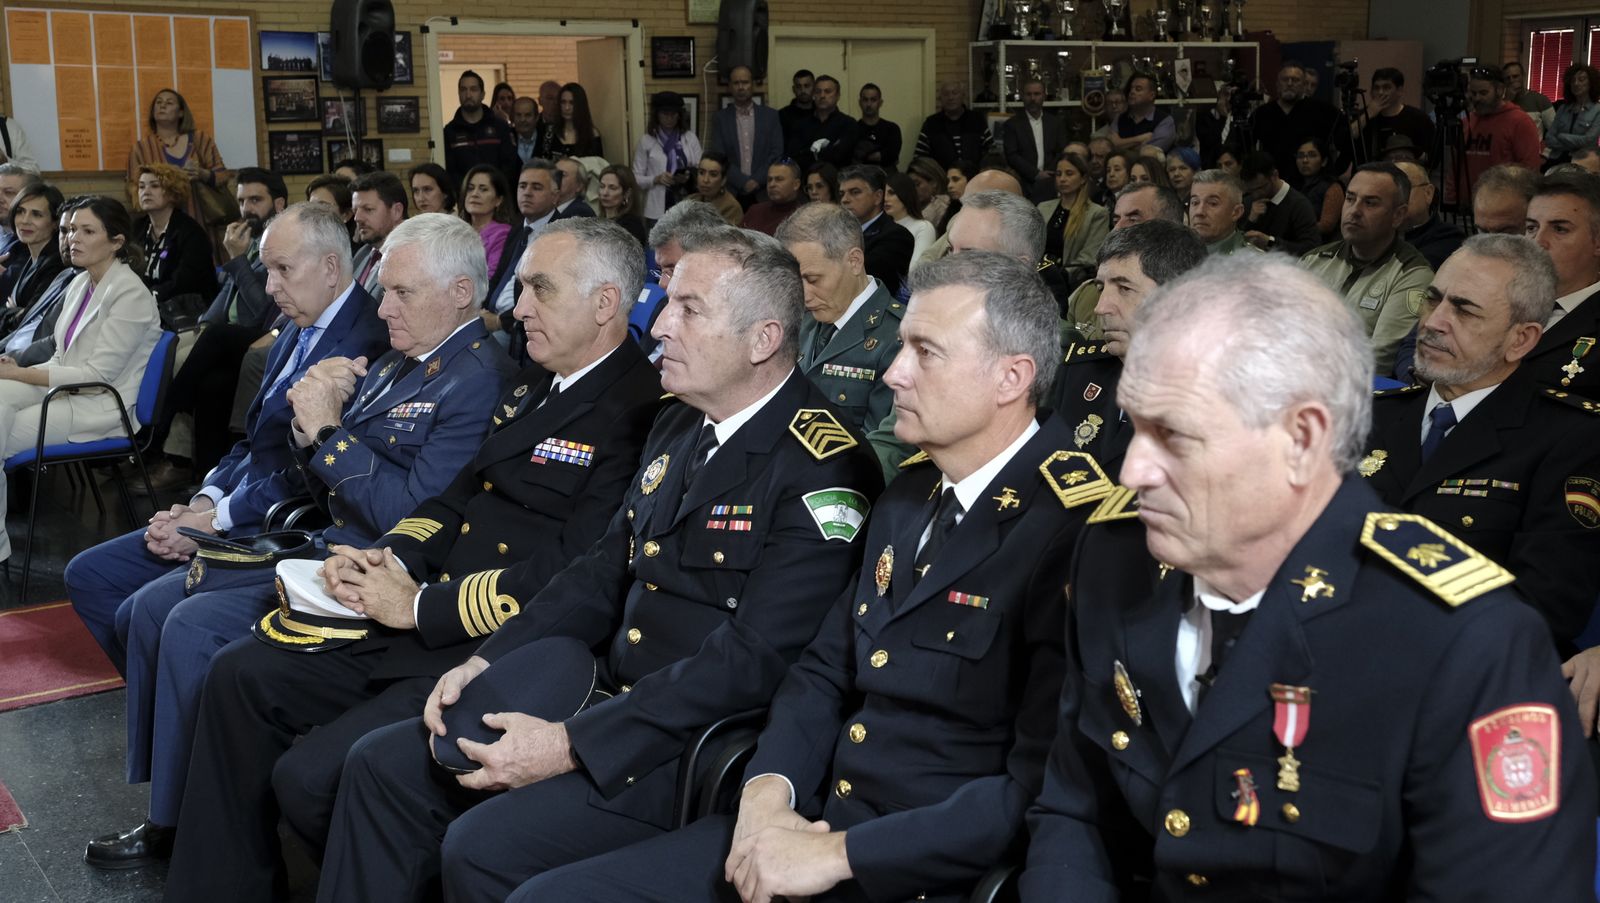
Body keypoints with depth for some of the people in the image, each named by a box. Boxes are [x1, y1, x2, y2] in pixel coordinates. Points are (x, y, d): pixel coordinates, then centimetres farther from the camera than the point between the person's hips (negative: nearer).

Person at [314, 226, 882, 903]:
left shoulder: (823, 468, -18)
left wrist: (571, 745, -23)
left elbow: (752, 658, -24)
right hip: (608, 691, 9)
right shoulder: (679, 424, 10)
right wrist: (486, 662, 3)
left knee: (485, 848, -23)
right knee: (382, 768, 4)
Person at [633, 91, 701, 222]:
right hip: (657, 210, -1)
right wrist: (656, 179, -15)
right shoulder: (646, 140, 3)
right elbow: (637, 178, 3)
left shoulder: (690, 138, 7)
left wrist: (689, 177, -14)